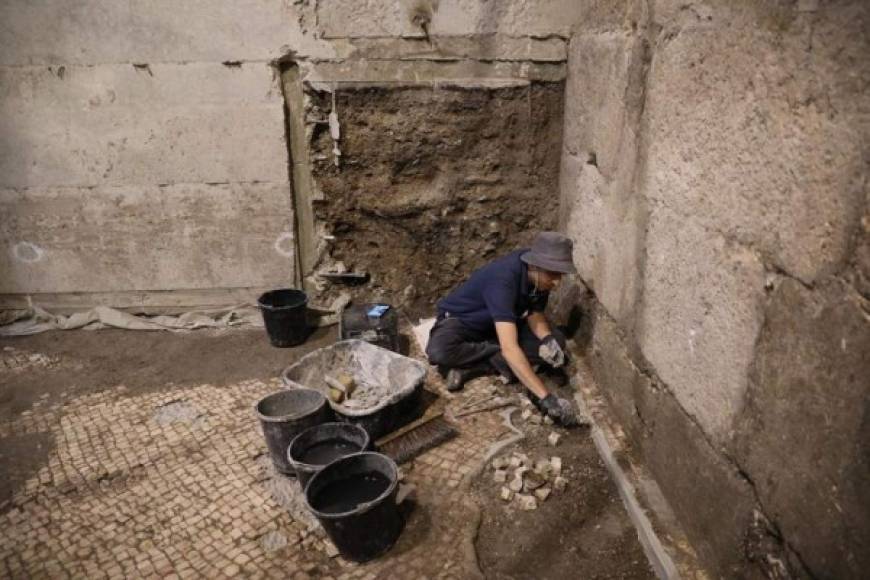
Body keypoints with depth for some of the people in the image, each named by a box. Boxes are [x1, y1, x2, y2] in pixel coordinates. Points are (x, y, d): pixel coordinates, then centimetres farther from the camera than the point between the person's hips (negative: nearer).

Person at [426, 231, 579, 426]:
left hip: (500, 323, 7)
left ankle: (468, 367, -16)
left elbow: (535, 314, -2)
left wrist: (548, 339, -25)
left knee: (556, 341, -13)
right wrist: (546, 398, -50)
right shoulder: (503, 279, -39)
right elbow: (510, 348, -47)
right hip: (461, 321, -6)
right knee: (439, 352, -39)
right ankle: (498, 359, -12)